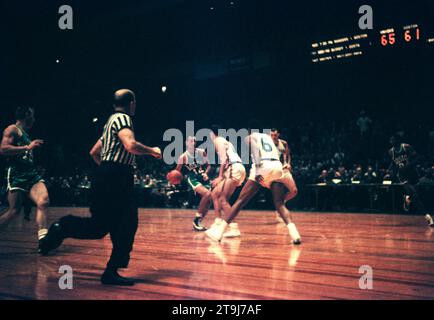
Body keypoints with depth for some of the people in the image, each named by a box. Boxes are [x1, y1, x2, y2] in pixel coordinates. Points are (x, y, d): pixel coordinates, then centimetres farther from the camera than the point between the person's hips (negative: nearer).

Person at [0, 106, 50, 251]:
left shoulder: (25, 134, 25)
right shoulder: (12, 129, -1)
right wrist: (28, 147, -17)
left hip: (31, 174, 8)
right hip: (17, 174, -8)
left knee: (43, 202, -13)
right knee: (14, 210, -7)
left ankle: (42, 239, -19)